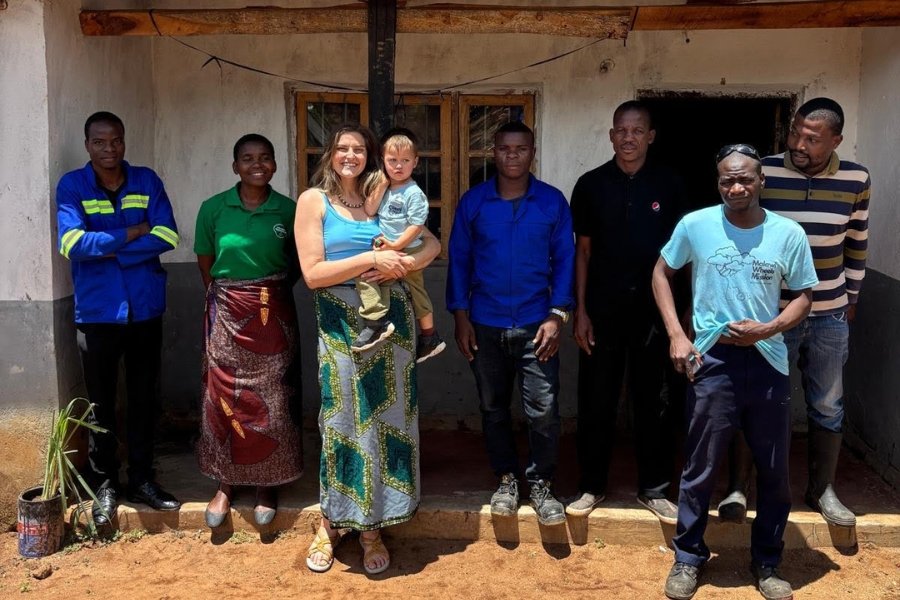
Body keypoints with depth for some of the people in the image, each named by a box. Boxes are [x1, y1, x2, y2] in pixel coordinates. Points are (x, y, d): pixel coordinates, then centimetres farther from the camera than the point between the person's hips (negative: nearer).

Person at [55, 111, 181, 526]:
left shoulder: (147, 181, 1)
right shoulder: (71, 186, -4)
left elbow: (168, 236, -10)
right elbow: (73, 244, -18)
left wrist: (108, 249, -14)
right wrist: (133, 233, -14)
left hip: (145, 308, 2)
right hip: (97, 312, -2)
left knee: (144, 399, 12)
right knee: (101, 404, 9)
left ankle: (141, 480, 25)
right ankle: (104, 486, 22)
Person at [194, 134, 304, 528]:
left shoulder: (288, 210, -1)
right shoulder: (214, 208, -2)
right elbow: (205, 260, 8)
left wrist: (274, 291, 1)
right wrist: (222, 296, 4)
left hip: (273, 314, 0)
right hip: (227, 313, 0)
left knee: (272, 400, 4)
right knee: (224, 397, 5)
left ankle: (268, 485, 20)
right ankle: (224, 484, 20)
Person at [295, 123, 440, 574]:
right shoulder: (314, 200, 0)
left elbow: (431, 244, 12)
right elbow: (312, 273, -9)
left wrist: (404, 263, -8)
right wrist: (372, 258, -15)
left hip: (389, 317, 3)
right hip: (341, 321, -3)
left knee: (385, 416, 6)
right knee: (344, 419, 2)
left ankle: (371, 525, 19)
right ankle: (331, 521, 21)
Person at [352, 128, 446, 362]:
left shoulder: (413, 193, -12)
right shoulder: (385, 188, 9)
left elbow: (417, 225, -16)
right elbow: (369, 211, -1)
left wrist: (396, 246, -20)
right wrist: (382, 185, -6)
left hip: (407, 252, -8)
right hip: (385, 249, 8)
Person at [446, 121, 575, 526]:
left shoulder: (552, 201, -2)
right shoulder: (473, 201, -1)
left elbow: (564, 260, 1)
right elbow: (459, 259, 3)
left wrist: (557, 315, -7)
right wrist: (460, 316, -1)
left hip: (536, 324, -1)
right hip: (486, 325, 1)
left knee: (544, 410, -4)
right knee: (493, 408, 12)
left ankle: (541, 484, 15)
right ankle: (506, 479, 28)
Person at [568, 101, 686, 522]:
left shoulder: (669, 185, 2)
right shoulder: (591, 185, 2)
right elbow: (582, 250, 4)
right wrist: (580, 311, -1)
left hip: (654, 309, 0)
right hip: (603, 309, 0)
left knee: (653, 401, 8)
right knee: (596, 401, 6)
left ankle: (653, 488, 21)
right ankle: (591, 485, 20)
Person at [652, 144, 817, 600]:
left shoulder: (789, 234, -2)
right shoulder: (695, 225, -4)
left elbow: (803, 296, 5)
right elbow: (661, 273, 7)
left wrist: (767, 329, -13)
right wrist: (676, 335, -3)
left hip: (767, 362, 2)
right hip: (711, 359, -1)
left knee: (774, 471, 10)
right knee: (700, 468, 6)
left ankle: (767, 563, 28)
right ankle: (688, 558, 24)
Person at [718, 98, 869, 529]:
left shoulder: (856, 180, -3)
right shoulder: (762, 173, -11)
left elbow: (857, 244, 9)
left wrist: (851, 297, 14)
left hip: (829, 316, 3)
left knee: (827, 407, 13)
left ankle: (822, 490, 29)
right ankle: (737, 489, 17)